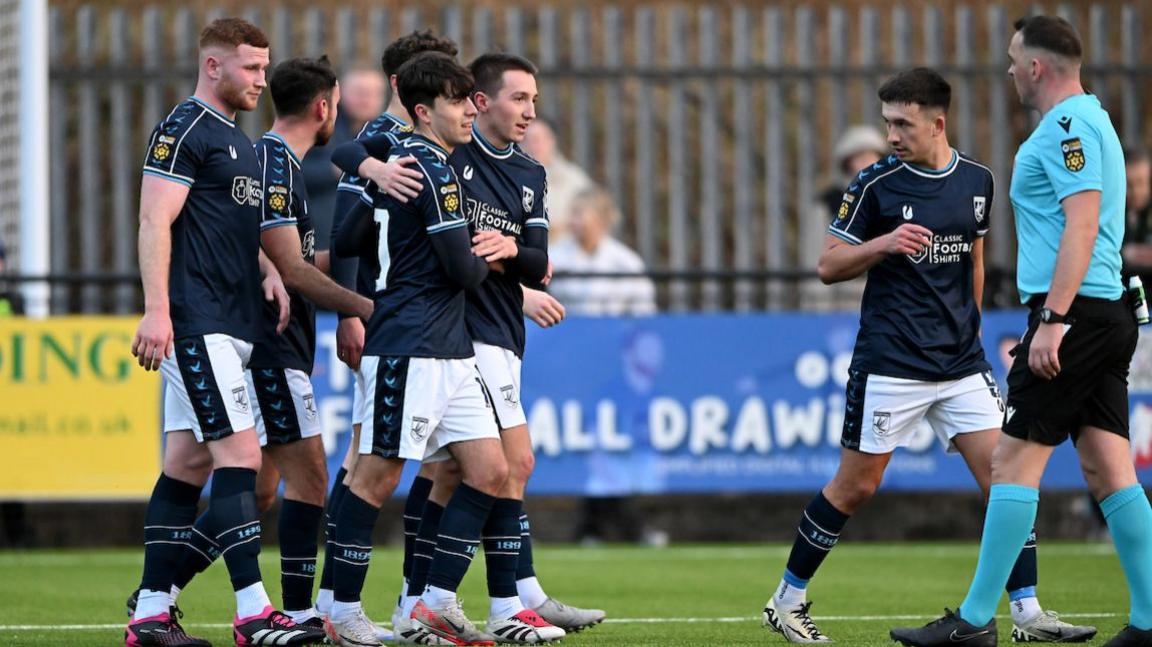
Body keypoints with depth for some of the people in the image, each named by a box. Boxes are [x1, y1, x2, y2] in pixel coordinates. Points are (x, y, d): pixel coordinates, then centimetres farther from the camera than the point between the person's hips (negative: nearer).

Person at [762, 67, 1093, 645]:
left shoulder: (977, 181, 6)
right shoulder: (876, 184, -6)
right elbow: (828, 266, -3)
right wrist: (885, 244, -19)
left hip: (961, 364, 4)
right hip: (889, 366, -4)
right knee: (855, 487, 2)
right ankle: (786, 599, 17)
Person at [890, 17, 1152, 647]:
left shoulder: (1066, 127, -11)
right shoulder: (1088, 121, 20)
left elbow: (1083, 222, -21)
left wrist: (1052, 318, -25)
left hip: (1072, 313, -10)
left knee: (1015, 459, -8)